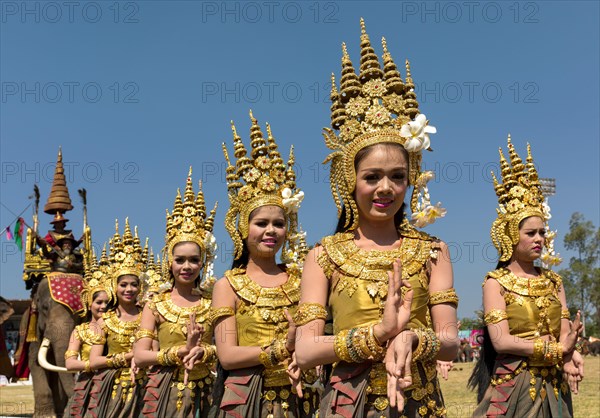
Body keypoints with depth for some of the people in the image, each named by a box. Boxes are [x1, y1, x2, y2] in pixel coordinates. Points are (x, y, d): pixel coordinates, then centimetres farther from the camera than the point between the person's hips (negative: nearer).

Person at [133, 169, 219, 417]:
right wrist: (182, 351, -16)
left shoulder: (212, 302, 2)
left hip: (203, 394, 0)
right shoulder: (155, 305, 1)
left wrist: (202, 351, -22)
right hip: (165, 394, 0)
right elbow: (140, 356, -7)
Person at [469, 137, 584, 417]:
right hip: (513, 385, -5)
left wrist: (568, 358, -21)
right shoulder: (495, 282, -6)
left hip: (554, 385, 5)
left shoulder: (553, 281, 9)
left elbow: (565, 334, 1)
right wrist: (556, 349, -19)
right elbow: (501, 340, -16)